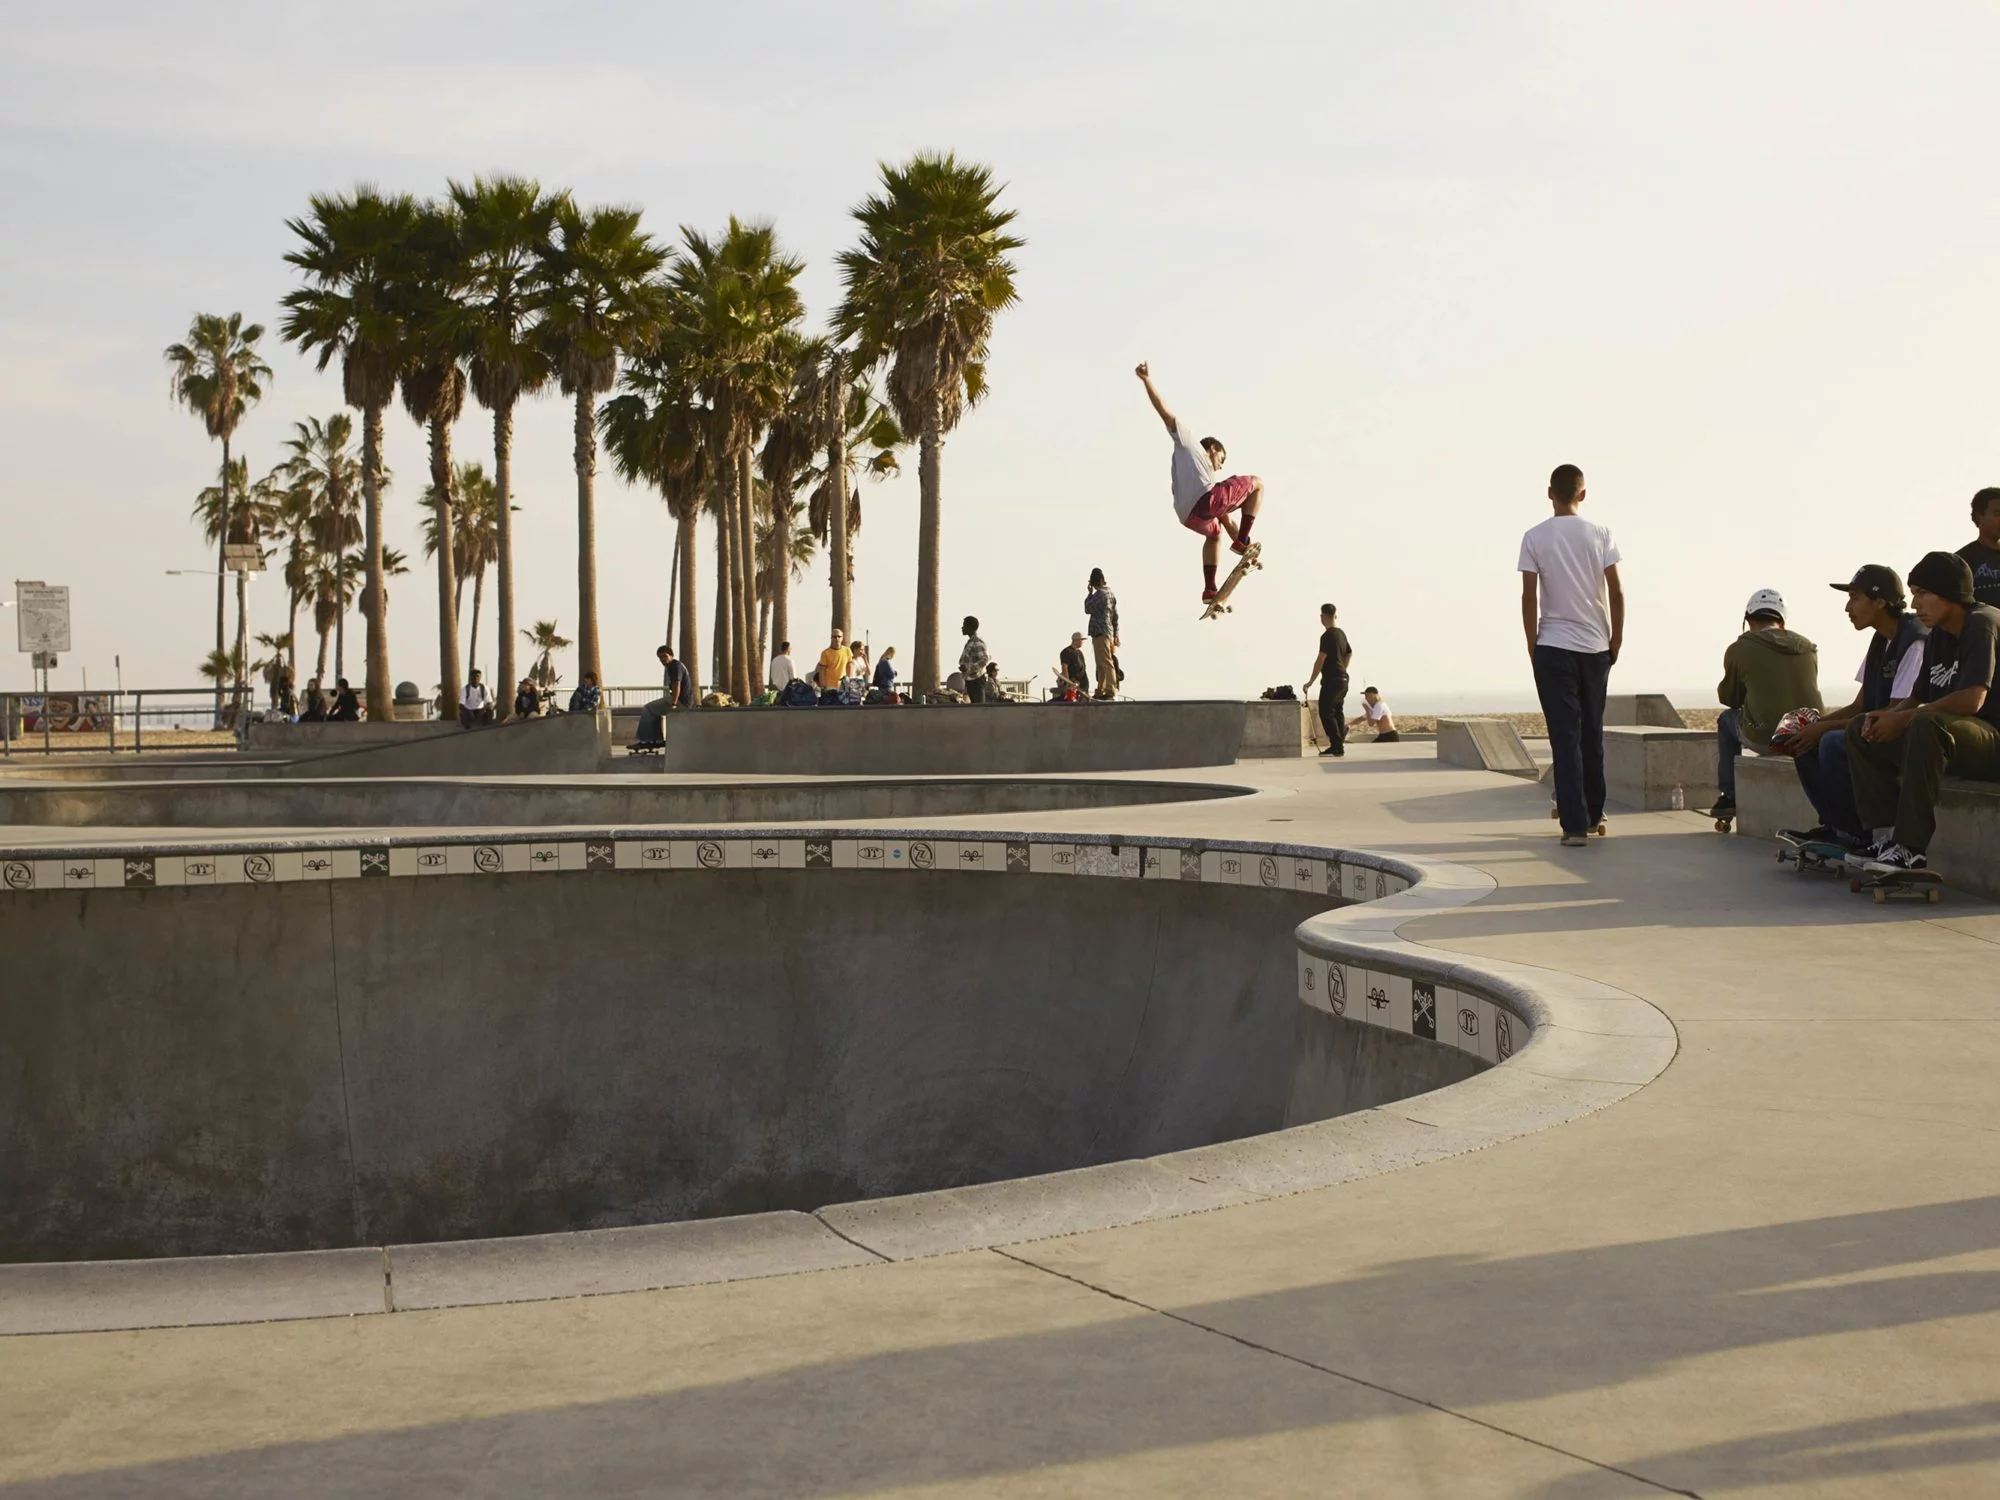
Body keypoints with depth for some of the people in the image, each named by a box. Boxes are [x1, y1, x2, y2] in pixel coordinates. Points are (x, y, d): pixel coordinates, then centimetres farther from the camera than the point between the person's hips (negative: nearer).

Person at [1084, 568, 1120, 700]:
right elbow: (1115, 616, 18)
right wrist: (1116, 634, 22)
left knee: (1106, 663, -11)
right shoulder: (1111, 594, 15)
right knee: (1102, 665, 13)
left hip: (1100, 632, -9)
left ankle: (1111, 691, -15)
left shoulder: (1099, 594, -12)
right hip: (1109, 633, 9)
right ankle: (1100, 691, 15)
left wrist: (1089, 593, 5)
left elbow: (1087, 609, -5)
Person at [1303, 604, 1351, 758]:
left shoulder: (1327, 636, -16)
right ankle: (1338, 745, 13)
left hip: (1331, 681, -9)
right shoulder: (1341, 633, 12)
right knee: (1337, 713, 13)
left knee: (1326, 713, -7)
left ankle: (1337, 746, -12)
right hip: (1343, 679, 9)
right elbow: (1350, 653, 26)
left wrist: (1311, 682, -14)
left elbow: (1321, 660, -18)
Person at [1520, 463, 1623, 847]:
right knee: (1592, 733, 14)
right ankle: (1594, 815, 24)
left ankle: (1575, 824, -8)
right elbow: (1616, 592, -1)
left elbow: (1529, 597, -5)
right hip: (1595, 646, 2)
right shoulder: (1600, 534, 1)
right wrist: (1616, 641, 8)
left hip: (1553, 647, -2)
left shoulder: (1535, 537, -3)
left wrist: (1532, 645, 5)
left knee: (1565, 736, -3)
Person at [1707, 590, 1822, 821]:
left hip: (1766, 739, -4)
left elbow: (1728, 698, 11)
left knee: (1726, 719, 28)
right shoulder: (1808, 648, 9)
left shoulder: (1739, 649, -2)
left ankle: (1728, 796, 26)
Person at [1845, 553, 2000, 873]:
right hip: (1951, 739, 10)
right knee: (1861, 731, 7)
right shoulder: (1937, 637, 13)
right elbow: (1918, 698, 15)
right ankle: (1889, 836, -6)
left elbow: (1971, 700, -27)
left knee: (1926, 725, -38)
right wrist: (1887, 715, -8)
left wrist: (1903, 718, -21)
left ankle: (1911, 849, -34)